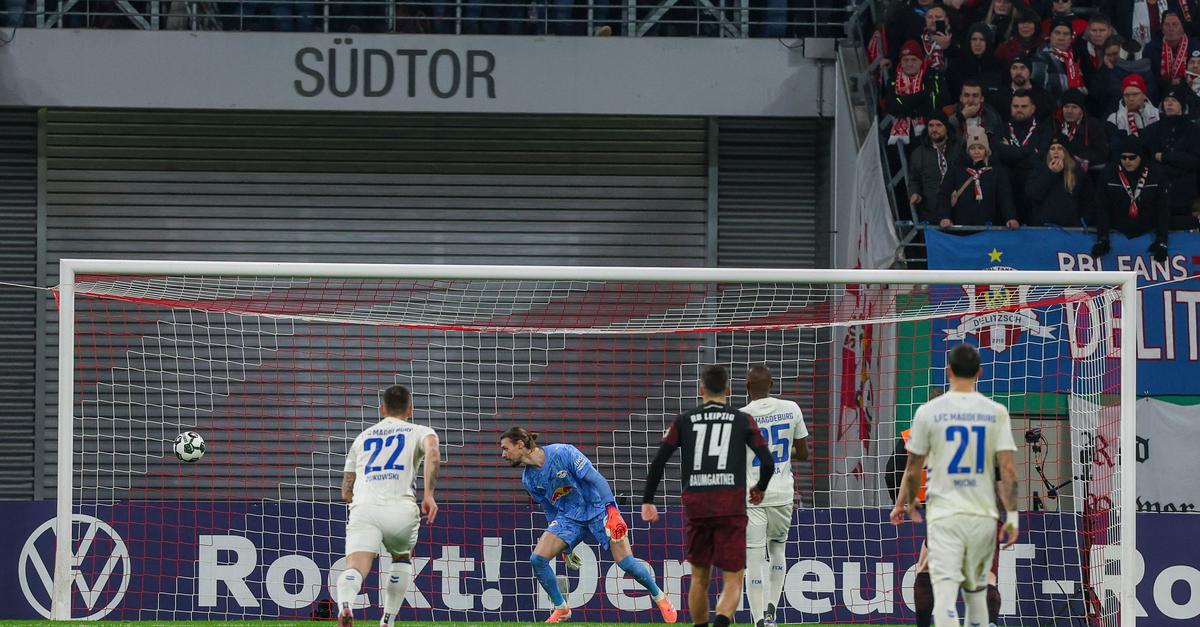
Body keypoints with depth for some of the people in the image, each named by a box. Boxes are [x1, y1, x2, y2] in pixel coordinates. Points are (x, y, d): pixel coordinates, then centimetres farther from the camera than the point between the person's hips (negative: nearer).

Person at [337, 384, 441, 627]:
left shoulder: (362, 437, 29)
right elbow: (433, 453, -7)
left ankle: (344, 604, -48)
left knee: (356, 567, -16)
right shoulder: (419, 432, 19)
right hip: (401, 508, -1)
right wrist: (429, 495, -9)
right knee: (403, 558, 28)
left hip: (363, 507, 1)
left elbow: (346, 492, 30)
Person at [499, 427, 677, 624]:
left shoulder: (562, 453, -18)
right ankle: (561, 609, 3)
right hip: (568, 517, 5)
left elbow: (596, 478, -17)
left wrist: (611, 509, -23)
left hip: (597, 509, -5)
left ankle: (659, 597, 11)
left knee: (626, 562, -13)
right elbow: (550, 511, 12)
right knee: (537, 559, -12)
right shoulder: (528, 479, 1)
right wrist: (564, 547, 15)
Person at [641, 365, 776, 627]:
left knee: (699, 578, 17)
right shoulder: (743, 421, 7)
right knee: (733, 582, -2)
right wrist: (760, 488, 22)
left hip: (696, 507, 2)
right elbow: (768, 462, 2)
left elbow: (658, 462, 3)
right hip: (731, 507, -2)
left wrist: (648, 501, 12)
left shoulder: (684, 421, 9)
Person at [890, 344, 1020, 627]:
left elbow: (913, 469, 4)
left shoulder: (928, 412, -3)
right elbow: (1007, 469, -5)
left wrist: (906, 503, 21)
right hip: (983, 516, 2)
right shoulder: (996, 412, 0)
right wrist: (1012, 516, -1)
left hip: (944, 515, -2)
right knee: (976, 591, 18)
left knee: (945, 593, -9)